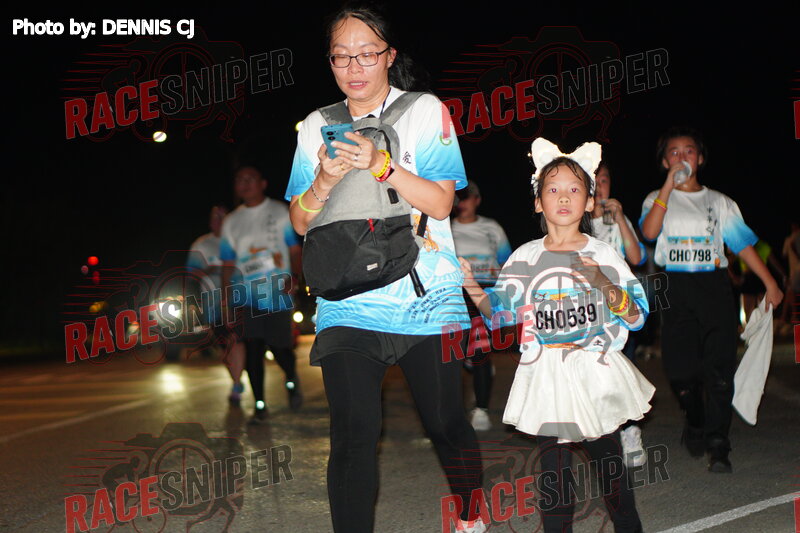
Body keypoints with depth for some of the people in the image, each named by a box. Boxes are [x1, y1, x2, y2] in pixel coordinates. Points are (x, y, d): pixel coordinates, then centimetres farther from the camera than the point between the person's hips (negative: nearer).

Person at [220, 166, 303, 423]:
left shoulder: (280, 212, 5)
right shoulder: (231, 222, 14)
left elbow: (295, 250, 2)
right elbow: (228, 263, 15)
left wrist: (294, 276, -16)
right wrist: (226, 294, 4)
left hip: (277, 294, -3)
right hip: (247, 296, 3)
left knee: (280, 348, -4)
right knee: (252, 349, -5)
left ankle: (291, 381, 29)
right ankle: (259, 406, 3)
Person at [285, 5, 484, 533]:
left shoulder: (425, 111, 2)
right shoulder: (317, 127, 10)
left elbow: (440, 202, -5)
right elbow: (301, 223, 8)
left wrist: (381, 164, -19)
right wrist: (324, 181, -12)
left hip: (427, 299, -1)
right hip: (348, 305, 1)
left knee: (447, 424, 7)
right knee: (354, 434, -11)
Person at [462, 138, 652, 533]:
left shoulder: (602, 255, -1)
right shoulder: (525, 258, 4)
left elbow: (637, 314, -4)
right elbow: (502, 310, 5)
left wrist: (604, 285, -21)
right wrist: (477, 293, -15)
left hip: (596, 372, -1)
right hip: (547, 378, 1)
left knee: (609, 462, 7)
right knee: (552, 467, 4)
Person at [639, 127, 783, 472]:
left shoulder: (719, 202, 16)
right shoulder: (658, 199, 11)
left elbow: (743, 244, 11)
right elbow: (649, 231, -11)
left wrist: (770, 283, 2)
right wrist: (669, 185, -12)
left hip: (714, 285, 1)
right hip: (675, 288, -1)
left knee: (719, 367, -9)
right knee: (681, 368, -4)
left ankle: (717, 446, -6)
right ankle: (695, 424, 24)